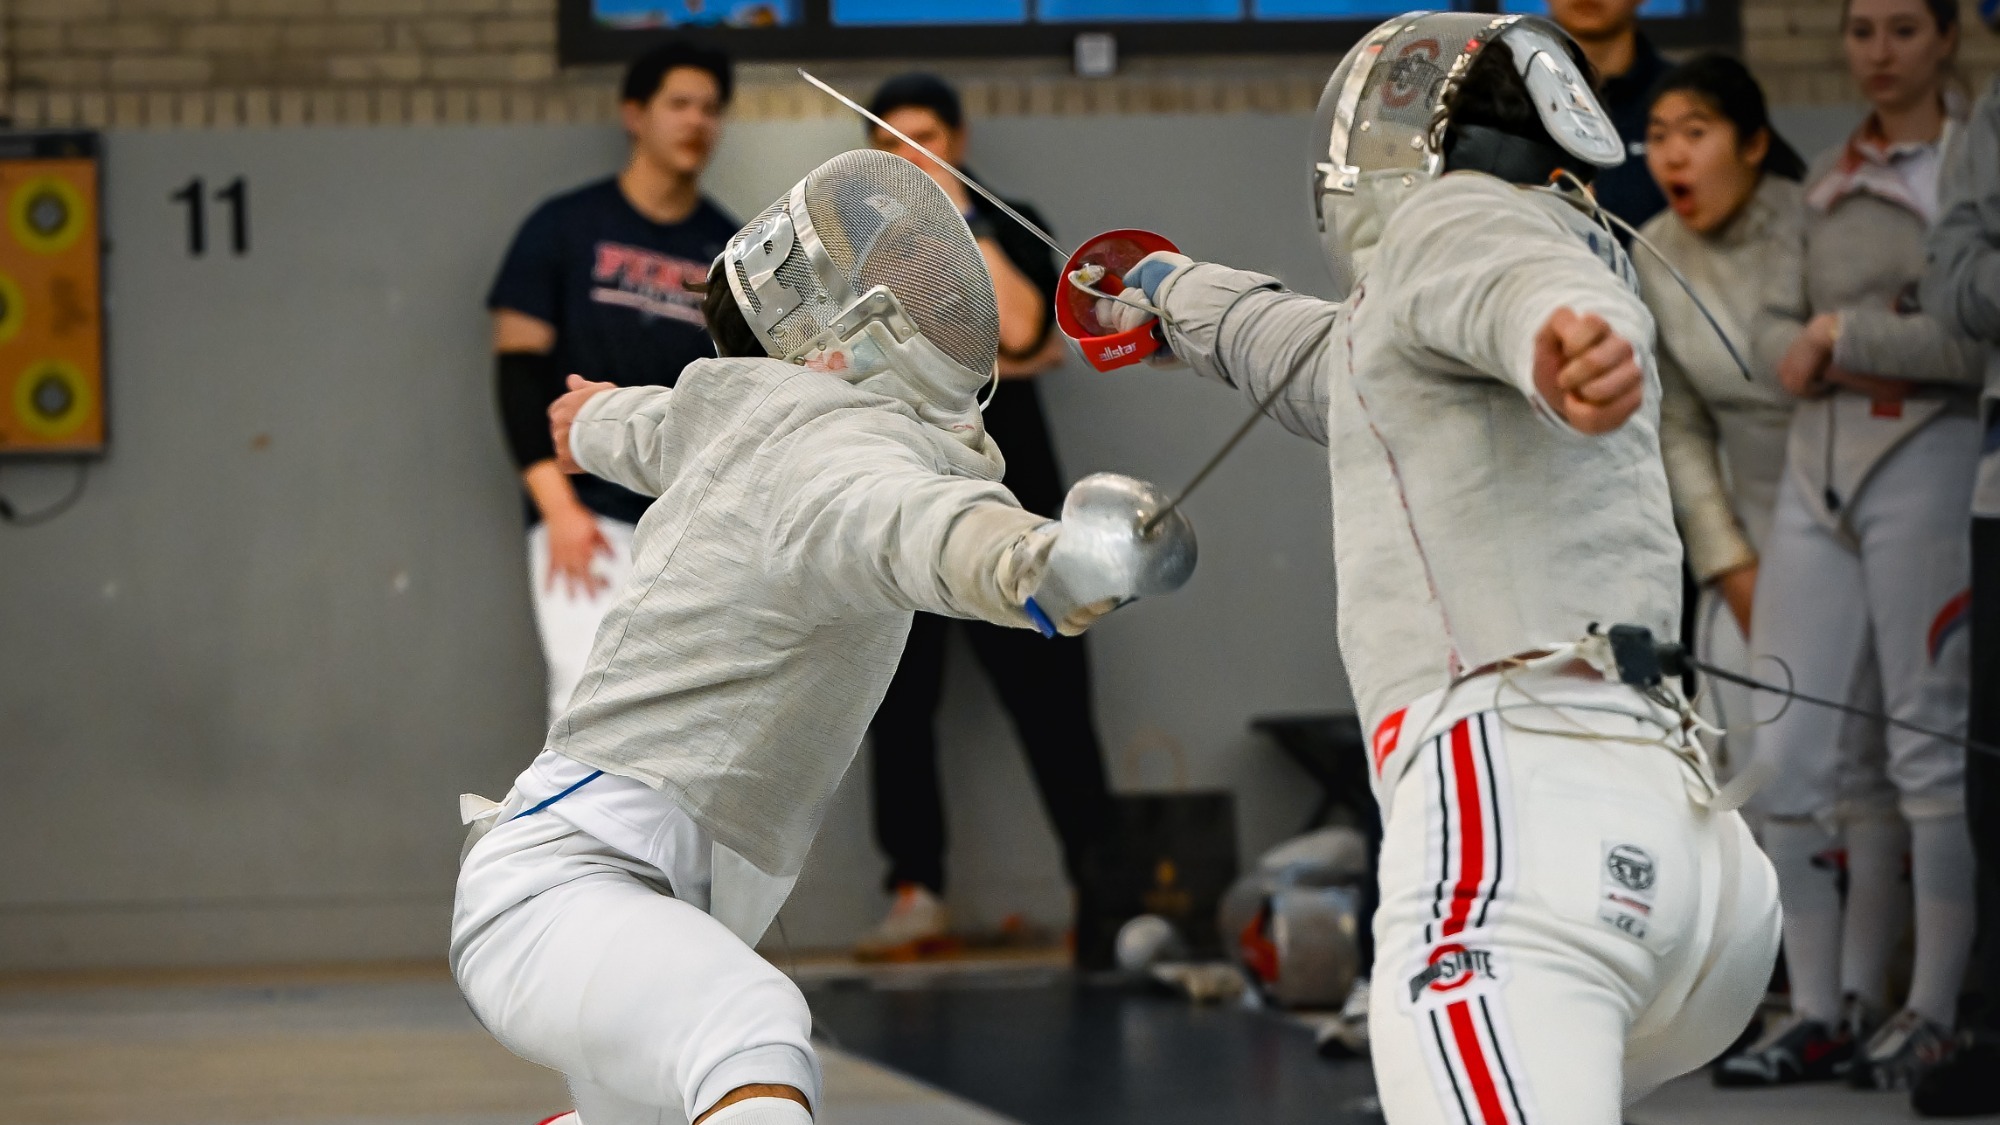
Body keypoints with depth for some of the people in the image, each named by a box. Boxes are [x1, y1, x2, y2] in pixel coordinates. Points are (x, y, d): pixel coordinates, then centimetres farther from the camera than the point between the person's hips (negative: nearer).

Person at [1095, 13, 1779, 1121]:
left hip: (1517, 804, -9)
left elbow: (1526, 281, -17)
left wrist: (1567, 331, -41)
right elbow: (1318, 360, 57)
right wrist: (1174, 292, 77)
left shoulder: (1453, 213, 10)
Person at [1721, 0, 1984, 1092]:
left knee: (1929, 751, -3)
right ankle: (1826, 1012, 6)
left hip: (1928, 463, -6)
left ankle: (1935, 1012, 3)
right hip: (1817, 471, 6)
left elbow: (1978, 337, -12)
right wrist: (1813, 347, 0)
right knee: (1788, 761, 0)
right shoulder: (1826, 181, 17)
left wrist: (1847, 335, -8)